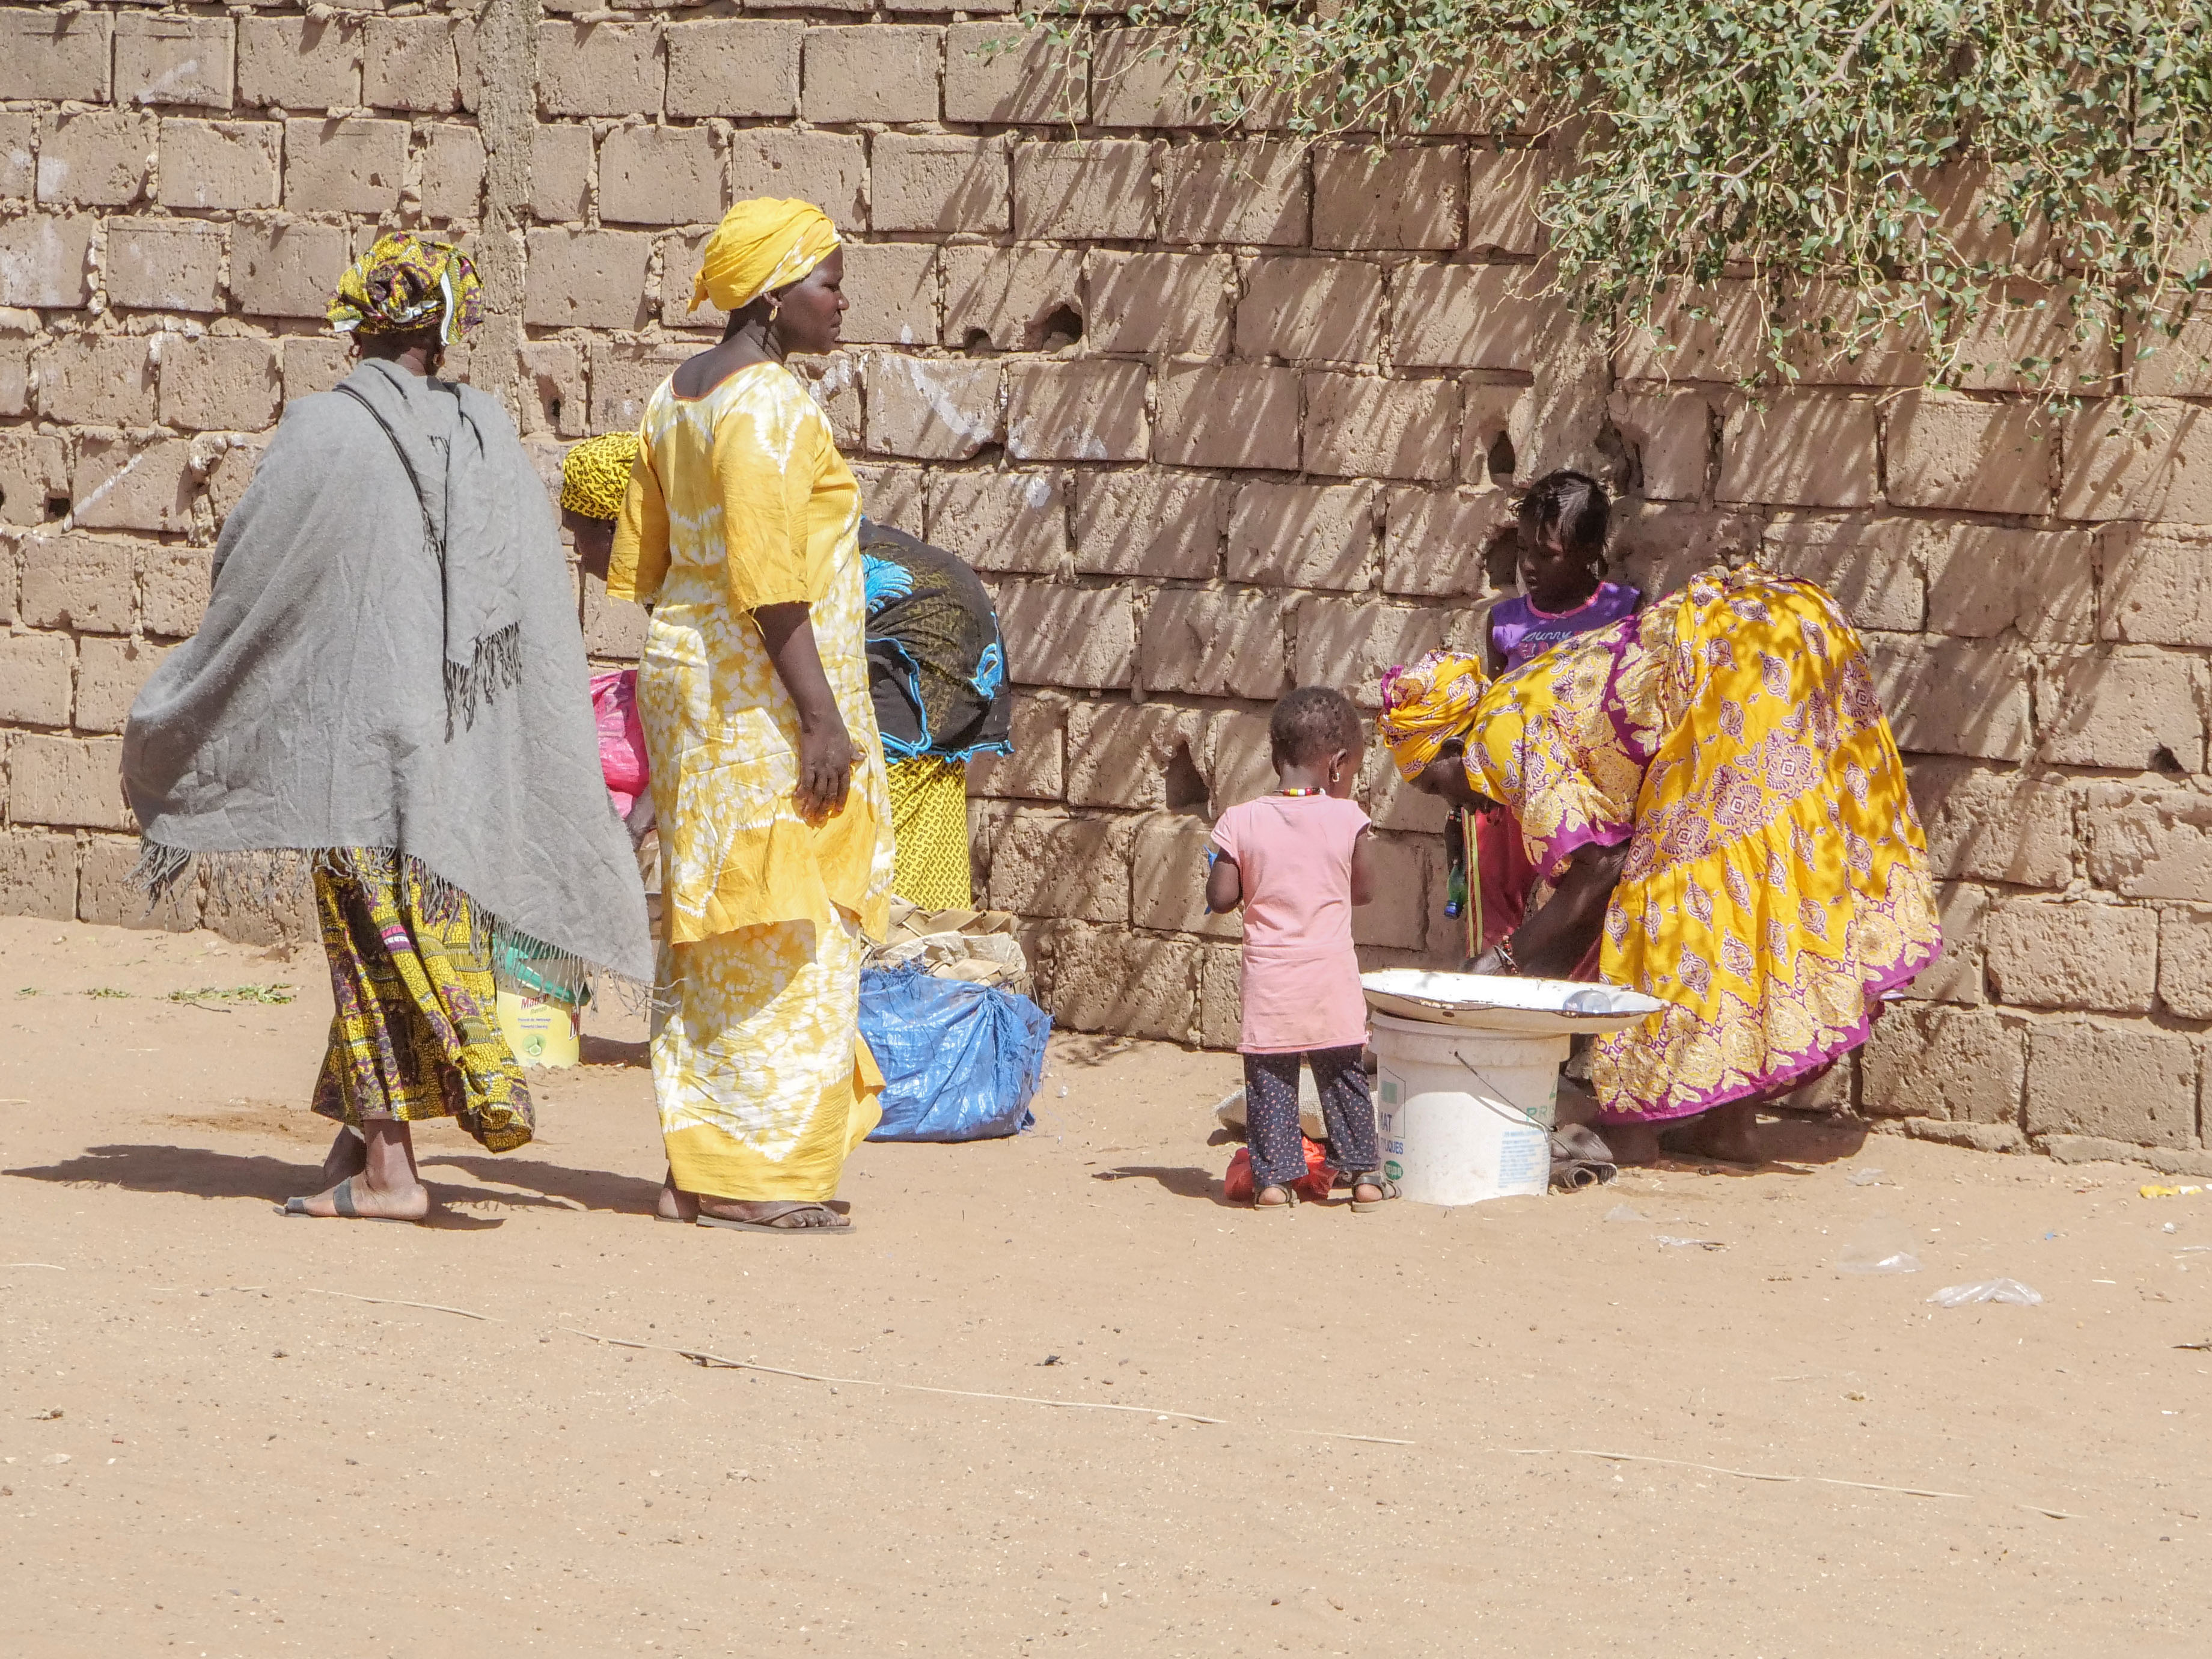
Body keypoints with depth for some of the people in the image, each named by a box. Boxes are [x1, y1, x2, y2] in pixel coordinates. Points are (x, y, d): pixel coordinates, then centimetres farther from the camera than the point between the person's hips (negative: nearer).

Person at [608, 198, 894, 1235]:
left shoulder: (677, 396, 13)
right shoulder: (767, 405, -16)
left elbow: (641, 565, 18)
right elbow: (767, 578, -22)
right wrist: (823, 718, -21)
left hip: (685, 667, 10)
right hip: (761, 689, -10)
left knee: (712, 933, 12)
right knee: (781, 927, -5)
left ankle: (697, 1164, 15)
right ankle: (755, 1175, -4)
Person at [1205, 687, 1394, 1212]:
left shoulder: (1242, 822, -7)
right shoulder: (1346, 818, -7)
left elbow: (1221, 898, -6)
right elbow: (1364, 889, 3)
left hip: (1269, 980, 0)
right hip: (1331, 975, 0)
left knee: (1269, 1079, 7)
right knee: (1343, 1077, 12)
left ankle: (1273, 1178, 5)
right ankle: (1364, 1174, 16)